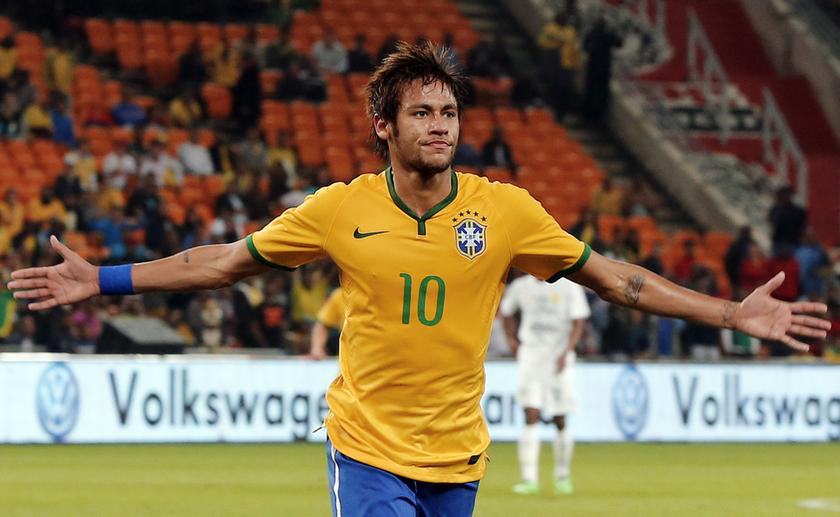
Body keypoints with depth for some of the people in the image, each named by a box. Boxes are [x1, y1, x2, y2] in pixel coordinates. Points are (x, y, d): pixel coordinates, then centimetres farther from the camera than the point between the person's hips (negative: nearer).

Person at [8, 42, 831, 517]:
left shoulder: (505, 211, -3)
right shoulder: (342, 209, -4)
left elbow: (609, 276, 3)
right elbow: (226, 261, 5)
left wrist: (731, 314, -2)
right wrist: (103, 281, 1)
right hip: (368, 449, -2)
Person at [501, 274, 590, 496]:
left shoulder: (569, 287, -5)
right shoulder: (520, 286, 4)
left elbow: (578, 324, -7)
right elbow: (506, 312, 23)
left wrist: (566, 353, -19)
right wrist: (513, 340, 11)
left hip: (559, 359, -1)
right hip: (530, 357, 1)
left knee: (560, 421, 3)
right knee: (531, 417, -10)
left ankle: (563, 476, 21)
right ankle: (529, 479, -13)